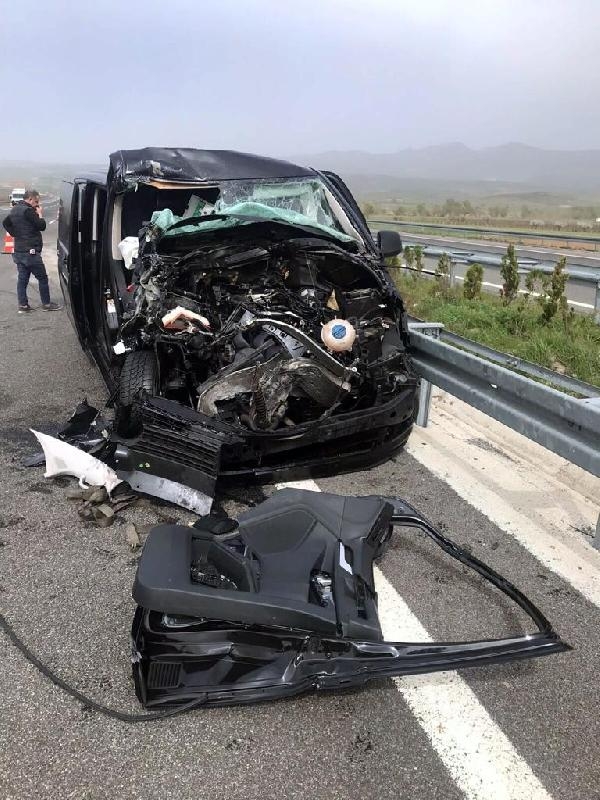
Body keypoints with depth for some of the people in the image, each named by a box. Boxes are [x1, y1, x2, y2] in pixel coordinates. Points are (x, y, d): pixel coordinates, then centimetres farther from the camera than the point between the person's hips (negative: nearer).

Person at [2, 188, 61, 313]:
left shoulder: (15, 209, 13)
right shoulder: (28, 210, -16)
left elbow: (5, 222, 21)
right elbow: (42, 226, -16)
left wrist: (15, 234, 15)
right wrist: (39, 213, -1)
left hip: (18, 251, 9)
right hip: (30, 251, -9)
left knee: (22, 278, 10)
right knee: (42, 277, 1)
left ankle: (23, 305, 12)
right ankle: (46, 304, 7)